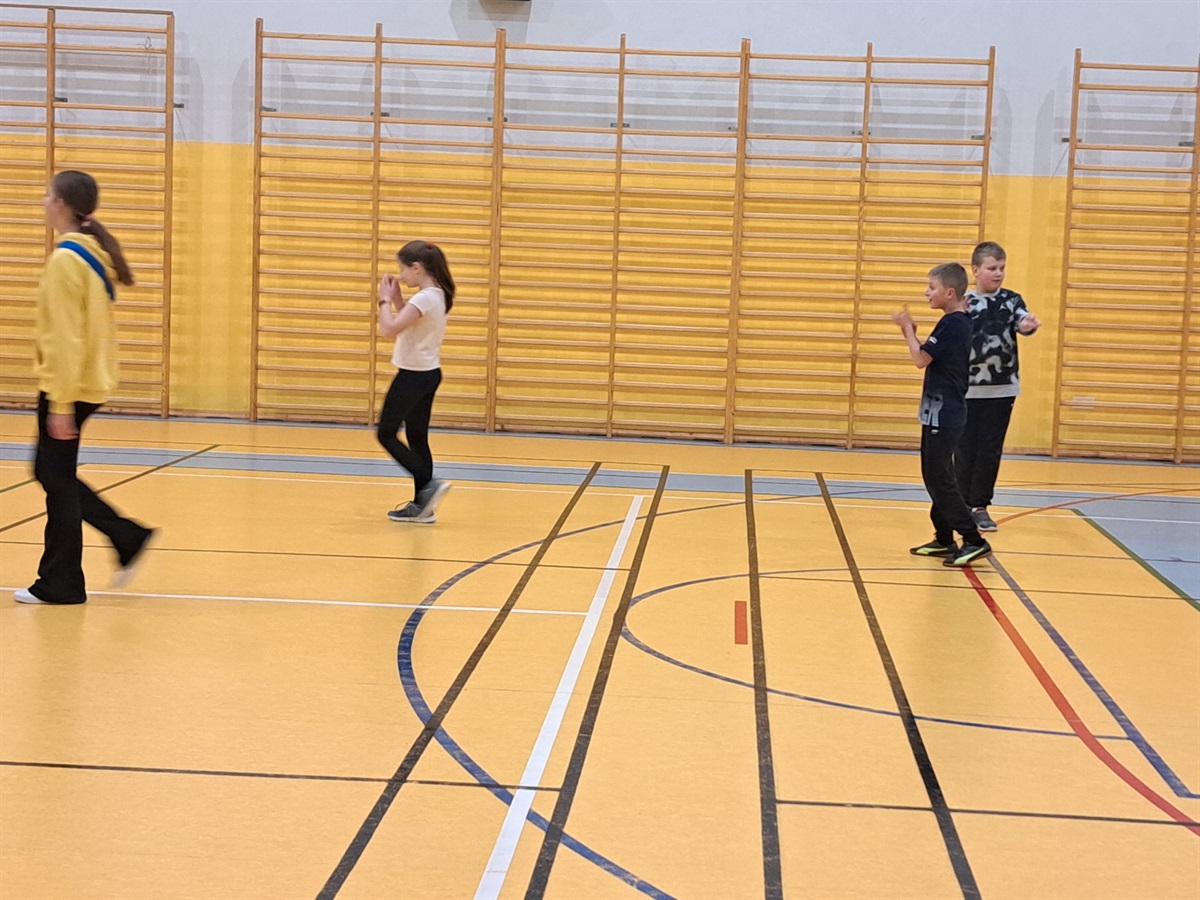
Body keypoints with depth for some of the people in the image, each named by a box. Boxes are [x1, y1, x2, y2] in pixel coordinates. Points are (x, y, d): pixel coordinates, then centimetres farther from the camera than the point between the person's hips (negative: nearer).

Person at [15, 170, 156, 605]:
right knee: (51, 472, 18)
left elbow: (65, 337, -20)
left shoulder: (65, 259, -17)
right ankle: (129, 538, 16)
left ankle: (59, 584, 10)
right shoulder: (96, 253, 9)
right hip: (93, 379, 9)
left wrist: (61, 403, -19)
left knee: (58, 480, 1)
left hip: (68, 385, -9)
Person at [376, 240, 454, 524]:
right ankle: (422, 505, 14)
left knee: (386, 434, 0)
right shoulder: (437, 295, 8)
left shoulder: (424, 298, -22)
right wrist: (396, 297, 10)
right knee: (416, 437, 12)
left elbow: (389, 329, -27)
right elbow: (405, 322, 20)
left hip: (414, 375, -10)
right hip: (427, 373, 10)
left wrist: (385, 299, -13)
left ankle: (429, 484, -8)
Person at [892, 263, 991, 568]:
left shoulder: (951, 324, -18)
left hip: (943, 414, -10)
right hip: (942, 413, 10)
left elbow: (921, 359, -20)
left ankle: (973, 540, -7)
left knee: (940, 479, -8)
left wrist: (908, 329, -7)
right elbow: (930, 358, 16)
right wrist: (910, 331, 7)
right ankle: (944, 539, 21)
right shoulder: (960, 322, 12)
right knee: (935, 476, 15)